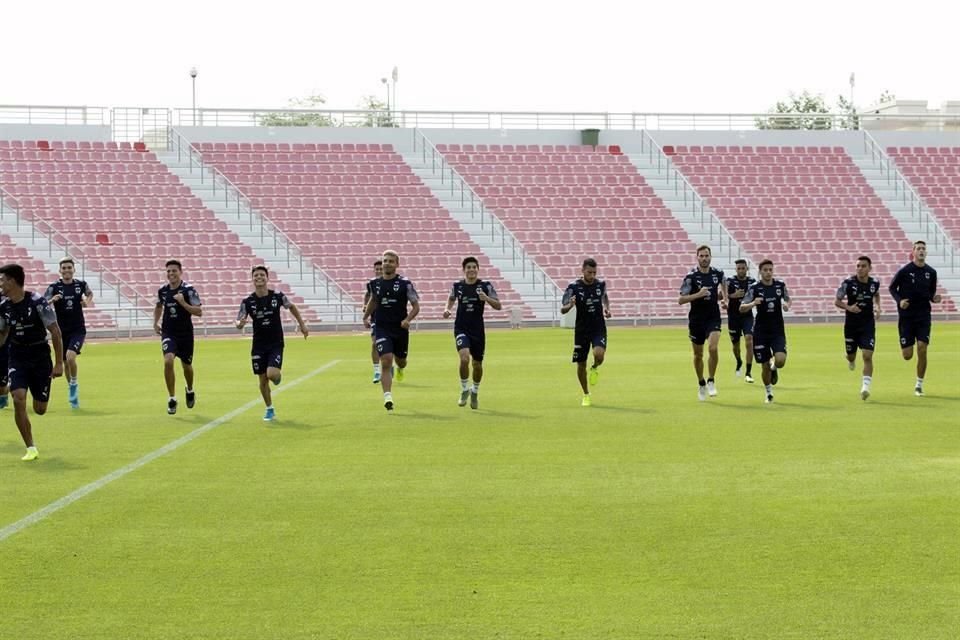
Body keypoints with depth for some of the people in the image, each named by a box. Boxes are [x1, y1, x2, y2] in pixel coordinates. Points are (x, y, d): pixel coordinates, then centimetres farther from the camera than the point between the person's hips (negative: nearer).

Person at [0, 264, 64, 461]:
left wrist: (59, 363, -13)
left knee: (40, 409, 2)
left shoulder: (38, 302, -16)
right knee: (18, 400, -18)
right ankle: (31, 449, -8)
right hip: (17, 359, 3)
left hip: (40, 358, -3)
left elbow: (55, 331, -12)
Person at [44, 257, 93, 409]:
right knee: (65, 362, 10)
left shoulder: (81, 284, -1)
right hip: (62, 331, 1)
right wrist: (52, 300, -36)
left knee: (70, 356, -23)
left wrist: (87, 301, 0)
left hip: (78, 330, -1)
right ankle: (72, 390, 33)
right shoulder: (54, 287, -6)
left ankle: (74, 384, 1)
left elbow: (89, 293, 22)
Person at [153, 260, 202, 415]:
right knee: (168, 361, -20)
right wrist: (155, 322, 11)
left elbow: (199, 312, -16)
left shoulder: (189, 290, -12)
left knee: (186, 365, 13)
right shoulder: (163, 290, 1)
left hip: (185, 333, -1)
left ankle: (190, 391, 45)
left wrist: (183, 303, -27)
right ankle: (172, 399, -11)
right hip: (168, 332, 2)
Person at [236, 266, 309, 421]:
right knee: (263, 379, 5)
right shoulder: (247, 302, -7)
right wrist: (240, 323, -29)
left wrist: (302, 324, 14)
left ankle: (276, 375, 19)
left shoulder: (277, 296, -8)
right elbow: (238, 323, -5)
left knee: (272, 374, -20)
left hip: (276, 344, -2)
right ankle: (270, 410, 23)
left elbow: (292, 307, 11)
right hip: (259, 346, 2)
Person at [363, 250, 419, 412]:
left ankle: (400, 368, 57)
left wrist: (408, 319, -20)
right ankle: (387, 397, -16)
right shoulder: (376, 283, 3)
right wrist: (366, 317, 19)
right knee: (386, 361, -15)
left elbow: (416, 306, -4)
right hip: (382, 328, 0)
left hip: (400, 329, 0)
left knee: (400, 361, 17)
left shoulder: (405, 284, -7)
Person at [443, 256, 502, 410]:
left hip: (478, 330, 1)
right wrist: (448, 309, 2)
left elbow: (498, 306, -5)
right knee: (464, 358, -23)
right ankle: (464, 390, -3)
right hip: (461, 329, -1)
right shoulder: (457, 285, 1)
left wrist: (486, 298, -23)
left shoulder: (485, 286, -4)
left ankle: (475, 392, 36)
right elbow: (452, 298, 22)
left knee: (477, 364, 10)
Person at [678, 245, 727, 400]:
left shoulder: (718, 274, 0)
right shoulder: (691, 277, -10)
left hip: (713, 318, 1)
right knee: (698, 354, 10)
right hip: (696, 319, -1)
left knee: (713, 348, -21)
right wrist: (698, 294, -25)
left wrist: (724, 298, 12)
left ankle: (711, 382, -5)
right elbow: (681, 299, -14)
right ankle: (701, 384, 30)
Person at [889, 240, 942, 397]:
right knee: (907, 355, -2)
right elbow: (892, 288, 3)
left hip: (923, 316, 2)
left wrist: (934, 298, -7)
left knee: (922, 350, -10)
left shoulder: (931, 272, 3)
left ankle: (919, 385, 5)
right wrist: (899, 300, -14)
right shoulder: (904, 271, -8)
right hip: (906, 317, -2)